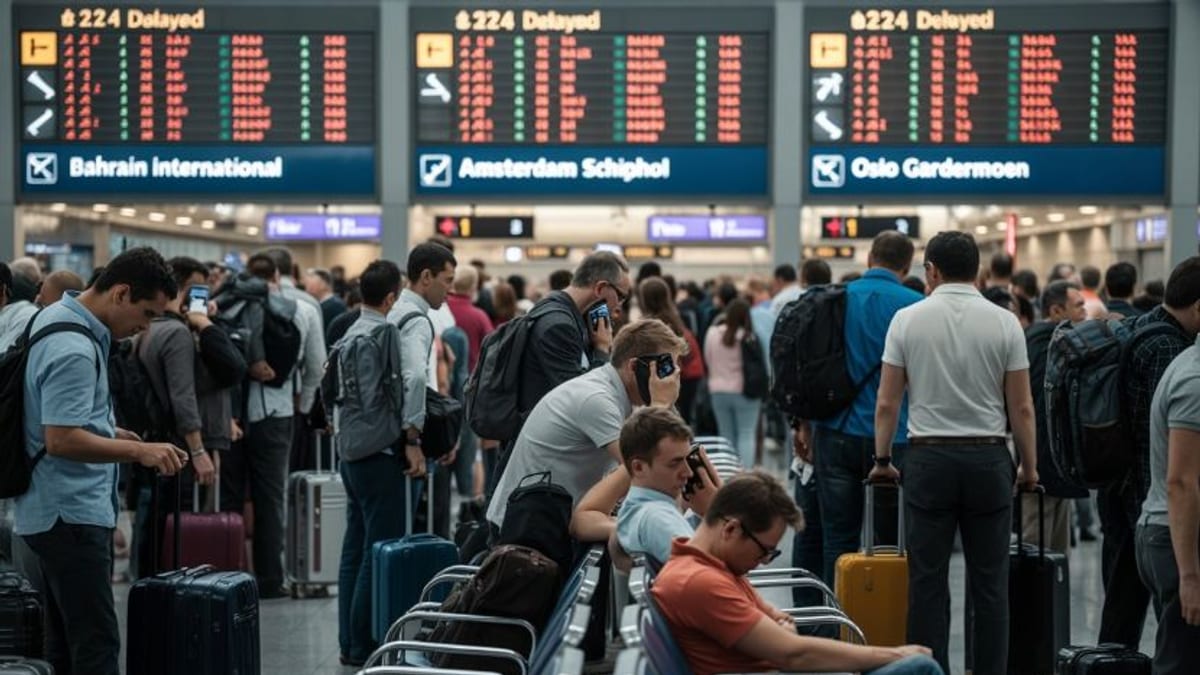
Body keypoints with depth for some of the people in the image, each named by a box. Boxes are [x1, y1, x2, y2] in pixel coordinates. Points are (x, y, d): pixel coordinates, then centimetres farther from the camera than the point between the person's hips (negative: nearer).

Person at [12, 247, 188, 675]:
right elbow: (61, 439, -25)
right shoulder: (74, 349, -20)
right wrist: (138, 451, -24)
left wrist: (109, 432, 19)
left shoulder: (56, 319, 13)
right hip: (72, 515, -11)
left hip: (52, 512, 11)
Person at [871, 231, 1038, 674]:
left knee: (928, 582, 3)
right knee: (989, 583, 5)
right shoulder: (1004, 323, -1)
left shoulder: (907, 319, -2)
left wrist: (882, 460, 11)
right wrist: (1030, 467, 10)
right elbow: (1022, 407, -1)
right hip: (988, 458, 1)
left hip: (928, 458, 0)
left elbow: (887, 401, 0)